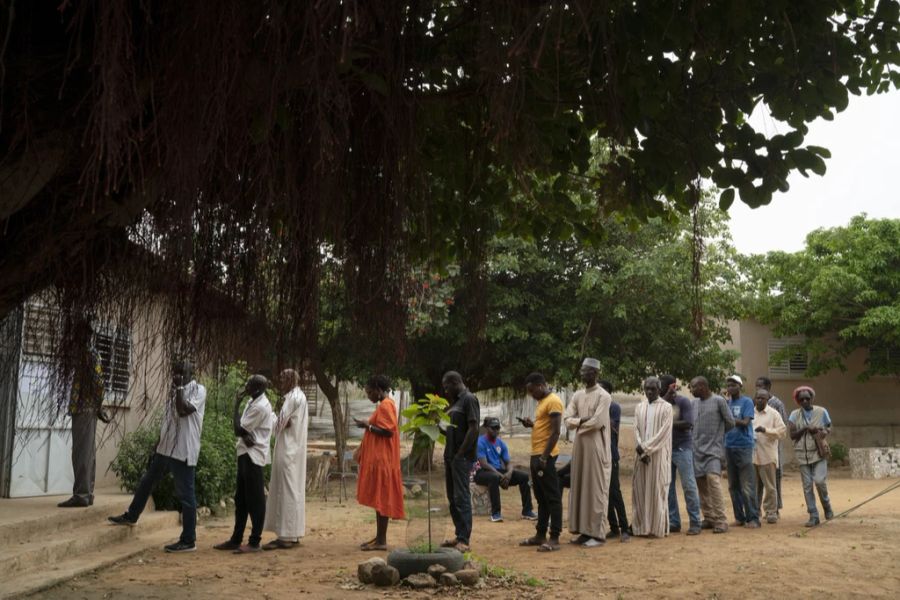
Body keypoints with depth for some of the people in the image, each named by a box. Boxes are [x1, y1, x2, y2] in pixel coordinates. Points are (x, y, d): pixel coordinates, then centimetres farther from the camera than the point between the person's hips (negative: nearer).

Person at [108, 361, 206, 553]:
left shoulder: (198, 390, -10)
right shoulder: (174, 391, 14)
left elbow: (184, 410, -27)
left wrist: (179, 387, -17)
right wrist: (157, 447, 21)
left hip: (184, 451, -8)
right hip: (165, 448, 8)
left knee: (185, 495, -4)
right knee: (147, 481, 23)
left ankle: (188, 541, 1)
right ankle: (131, 516, 45)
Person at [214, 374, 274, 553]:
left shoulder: (260, 407, -18)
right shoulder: (253, 402, 12)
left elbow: (238, 429, -17)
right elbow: (241, 428, 10)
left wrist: (236, 405, -10)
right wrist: (245, 435, -14)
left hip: (253, 456, -10)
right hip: (246, 453, 10)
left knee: (255, 499, -4)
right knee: (241, 498, 13)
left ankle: (254, 542, 2)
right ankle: (236, 539, 21)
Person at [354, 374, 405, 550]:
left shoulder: (385, 405, -14)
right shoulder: (385, 404, 17)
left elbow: (387, 431, -22)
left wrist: (367, 425, -15)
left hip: (382, 460, -10)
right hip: (378, 459, 10)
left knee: (381, 498, -7)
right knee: (379, 499, 12)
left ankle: (381, 540, -4)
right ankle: (379, 537, 16)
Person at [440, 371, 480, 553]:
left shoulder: (469, 399, -10)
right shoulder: (455, 401, 18)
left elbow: (473, 429, -17)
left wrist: (460, 453, -18)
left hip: (461, 457, -9)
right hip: (450, 456, 9)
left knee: (461, 497, -8)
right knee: (453, 497, 11)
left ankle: (464, 540, -6)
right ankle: (459, 536, 18)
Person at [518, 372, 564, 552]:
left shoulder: (553, 401, -13)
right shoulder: (542, 402, 18)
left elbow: (555, 432, -19)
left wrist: (544, 457, -22)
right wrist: (532, 424, 9)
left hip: (545, 456, -10)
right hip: (536, 455, 10)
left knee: (552, 497, -5)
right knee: (541, 497, 13)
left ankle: (554, 538, -3)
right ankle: (540, 535, 19)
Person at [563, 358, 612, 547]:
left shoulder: (603, 396, -8)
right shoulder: (577, 395, 12)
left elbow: (598, 422, -19)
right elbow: (567, 420, 4)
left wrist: (578, 422, -4)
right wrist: (584, 420, -13)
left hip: (596, 448, -7)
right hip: (579, 446, 7)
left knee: (596, 489, -3)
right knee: (580, 488, 9)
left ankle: (597, 533, 1)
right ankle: (584, 530, 16)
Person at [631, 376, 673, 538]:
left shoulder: (666, 407, -2)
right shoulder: (639, 407, 12)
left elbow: (663, 432, -9)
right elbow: (636, 430, 6)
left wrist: (646, 447, -14)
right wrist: (641, 449, -8)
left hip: (658, 455, -4)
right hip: (642, 454, 4)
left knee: (657, 489, -3)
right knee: (640, 489, 3)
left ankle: (657, 528, 3)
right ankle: (641, 526, 9)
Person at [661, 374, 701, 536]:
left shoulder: (683, 401, -4)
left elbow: (688, 423, -15)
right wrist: (667, 396, -10)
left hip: (682, 449, -6)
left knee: (689, 486, -4)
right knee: (667, 487, 6)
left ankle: (695, 523, 0)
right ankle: (674, 522, 13)